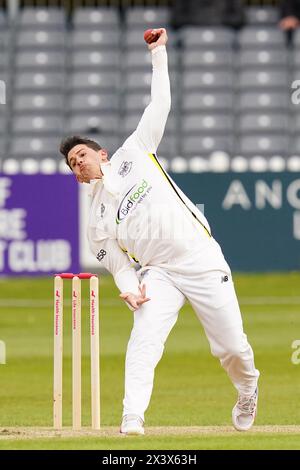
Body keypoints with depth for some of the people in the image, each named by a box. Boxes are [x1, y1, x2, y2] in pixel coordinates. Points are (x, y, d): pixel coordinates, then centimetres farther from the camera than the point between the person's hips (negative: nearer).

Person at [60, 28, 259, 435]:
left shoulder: (134, 153, 7)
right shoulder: (97, 221, 11)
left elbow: (160, 105, 7)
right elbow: (118, 263, 9)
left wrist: (158, 53, 5)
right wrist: (129, 289, -12)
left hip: (203, 262, -1)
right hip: (158, 273, 1)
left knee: (232, 347, 3)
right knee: (145, 337, -24)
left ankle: (248, 390, 34)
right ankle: (132, 419, -28)